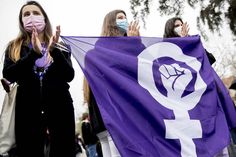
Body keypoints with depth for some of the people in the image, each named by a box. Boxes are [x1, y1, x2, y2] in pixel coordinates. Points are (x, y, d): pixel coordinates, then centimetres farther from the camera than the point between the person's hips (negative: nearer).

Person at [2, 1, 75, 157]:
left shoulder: (61, 47, 10)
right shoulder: (13, 48, 9)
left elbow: (69, 76, -4)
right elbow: (8, 75, -7)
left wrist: (55, 51, -17)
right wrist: (34, 53, -17)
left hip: (59, 107, 0)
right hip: (28, 109, 0)